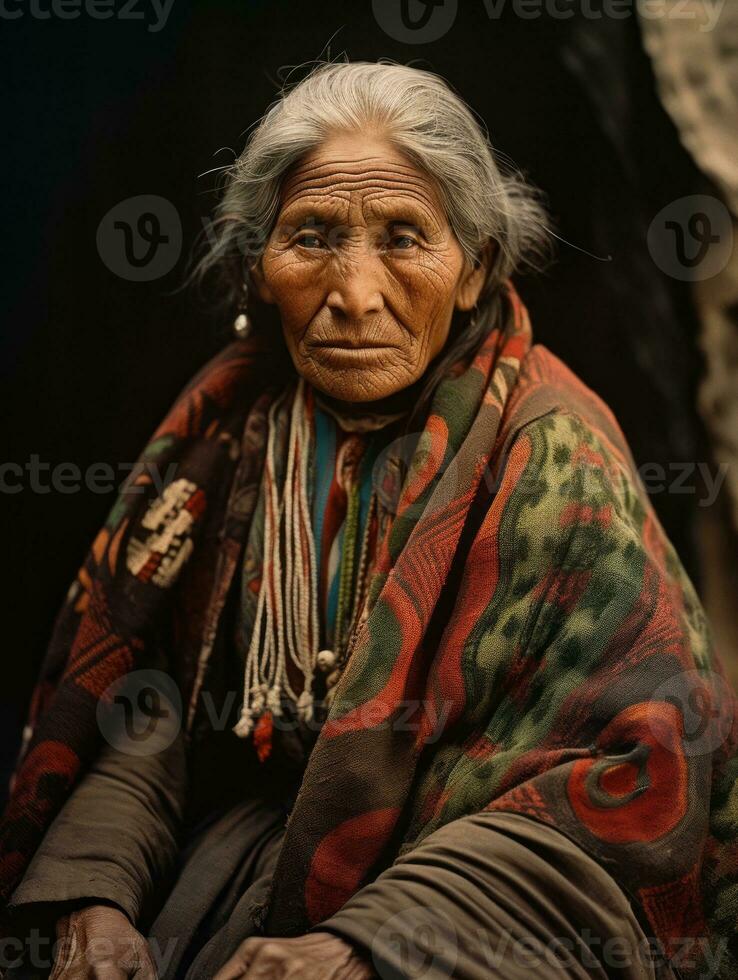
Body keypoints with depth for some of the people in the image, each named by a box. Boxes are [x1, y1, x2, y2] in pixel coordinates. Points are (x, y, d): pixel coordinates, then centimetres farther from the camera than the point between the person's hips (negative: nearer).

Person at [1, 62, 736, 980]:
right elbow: (130, 680, 1)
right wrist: (93, 889, -15)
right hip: (237, 832, 4)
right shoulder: (231, 413, -1)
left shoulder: (547, 456, -15)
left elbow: (635, 776, -19)